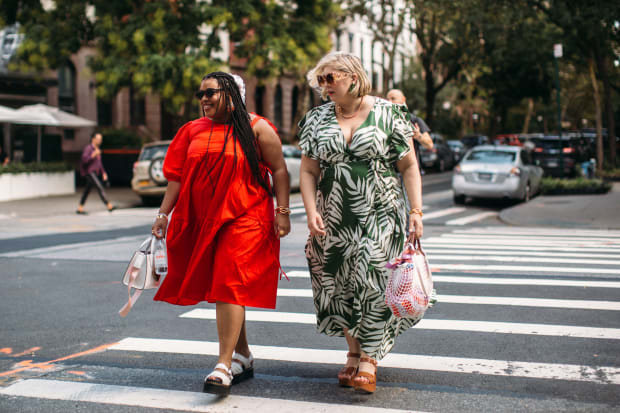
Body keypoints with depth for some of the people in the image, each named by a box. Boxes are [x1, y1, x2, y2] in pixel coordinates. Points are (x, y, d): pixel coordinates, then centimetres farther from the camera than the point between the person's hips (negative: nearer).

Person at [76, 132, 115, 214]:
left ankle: (80, 208, 15)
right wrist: (93, 155, -32)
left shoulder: (97, 149, 16)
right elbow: (84, 160, -23)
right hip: (89, 172, -9)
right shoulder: (88, 148, -12)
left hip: (94, 172, 9)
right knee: (100, 187, -17)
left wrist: (103, 173, 17)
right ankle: (109, 206, -23)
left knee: (87, 190, 10)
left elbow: (99, 162, 22)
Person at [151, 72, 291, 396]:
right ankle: (243, 357, 25)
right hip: (203, 221, 6)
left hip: (243, 219, -6)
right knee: (220, 288, 10)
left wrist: (282, 211, -9)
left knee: (230, 286, -14)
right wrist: (163, 213, 8)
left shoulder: (256, 128, 0)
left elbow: (279, 170, -2)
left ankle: (225, 365, -13)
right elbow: (178, 176, 14)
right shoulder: (193, 131, 13)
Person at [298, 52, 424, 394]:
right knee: (340, 286, 7)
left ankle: (369, 360, 0)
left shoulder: (387, 114, -1)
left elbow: (409, 166, 0)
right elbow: (308, 171, 8)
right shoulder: (317, 119, 8)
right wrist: (311, 212, -6)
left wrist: (417, 211, -8)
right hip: (334, 220, 4)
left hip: (379, 215, -3)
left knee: (373, 284, -9)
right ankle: (353, 353, 23)